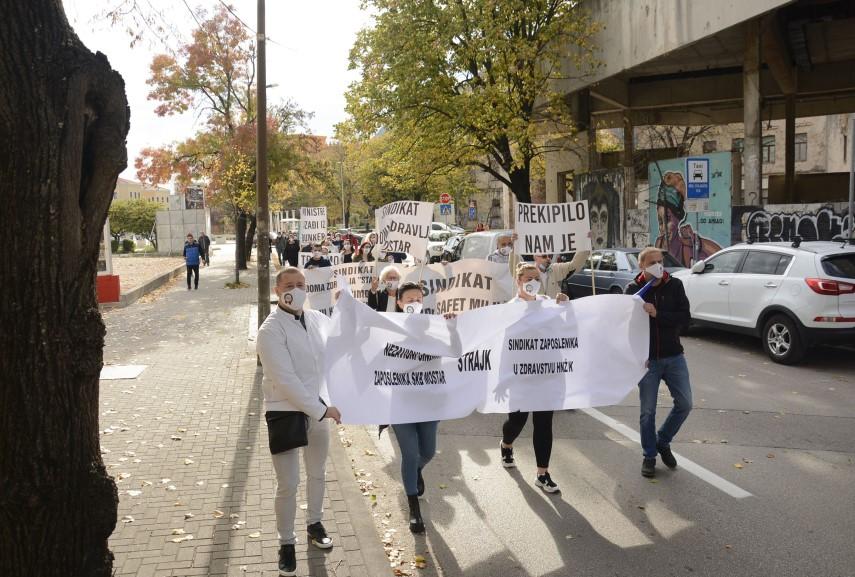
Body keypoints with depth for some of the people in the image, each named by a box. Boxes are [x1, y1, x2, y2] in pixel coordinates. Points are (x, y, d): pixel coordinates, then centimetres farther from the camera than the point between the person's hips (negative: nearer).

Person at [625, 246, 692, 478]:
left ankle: (663, 442, 26)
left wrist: (657, 314, -24)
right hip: (647, 359, -2)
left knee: (685, 403, 2)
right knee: (648, 411, 3)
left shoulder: (674, 285, -2)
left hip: (673, 356, 2)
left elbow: (685, 317, -10)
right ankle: (649, 456, 20)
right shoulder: (633, 290, -5)